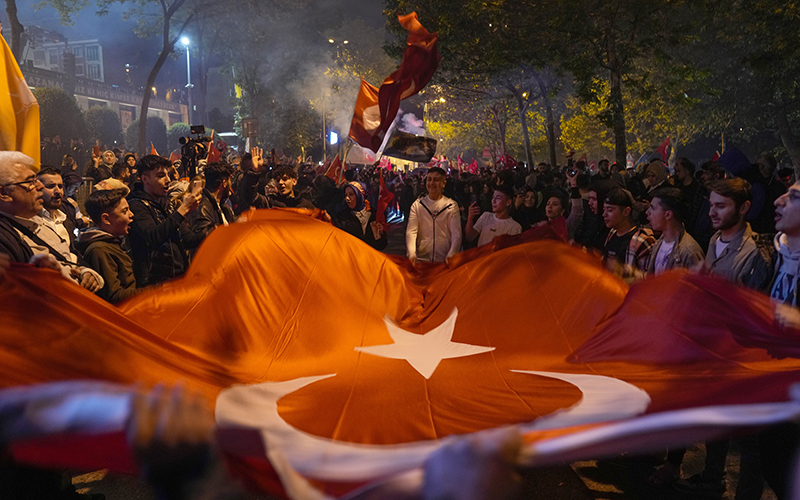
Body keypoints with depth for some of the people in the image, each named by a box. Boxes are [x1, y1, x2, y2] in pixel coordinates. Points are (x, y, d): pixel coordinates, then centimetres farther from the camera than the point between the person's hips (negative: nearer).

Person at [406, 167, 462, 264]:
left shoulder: (452, 206, 7)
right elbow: (411, 231, 0)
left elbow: (456, 234, 0)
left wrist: (451, 255, -18)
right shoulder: (417, 205, 10)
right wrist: (411, 254, -18)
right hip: (421, 259, 0)